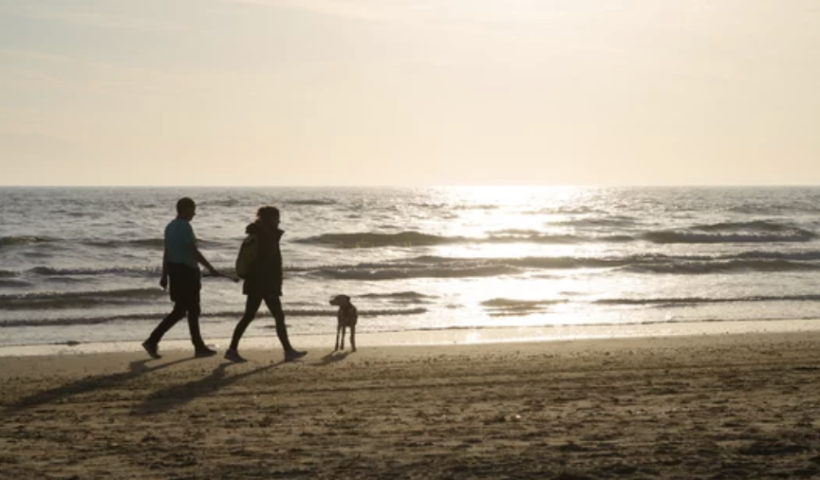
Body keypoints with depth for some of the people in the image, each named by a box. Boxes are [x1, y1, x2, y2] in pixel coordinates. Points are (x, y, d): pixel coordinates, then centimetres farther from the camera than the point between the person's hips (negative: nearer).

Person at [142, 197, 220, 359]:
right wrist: (210, 268, -17)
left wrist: (165, 275, 19)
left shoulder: (170, 227, 13)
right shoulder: (185, 227, -16)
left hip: (175, 270, 10)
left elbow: (166, 252, 16)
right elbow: (194, 251, -21)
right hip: (186, 271, -10)